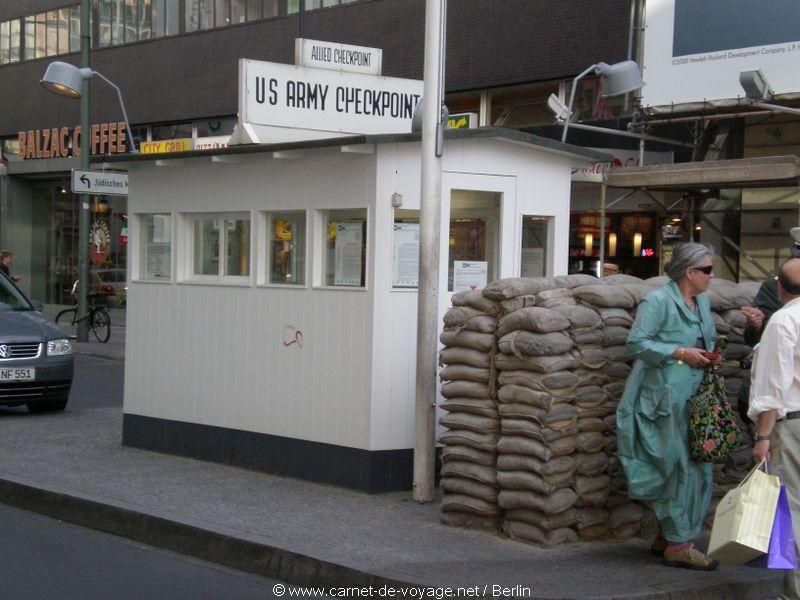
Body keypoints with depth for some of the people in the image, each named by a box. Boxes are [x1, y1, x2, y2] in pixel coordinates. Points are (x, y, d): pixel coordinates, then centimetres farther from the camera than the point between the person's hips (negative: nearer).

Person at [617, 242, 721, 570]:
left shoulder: (702, 301, 17)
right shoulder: (658, 301, -10)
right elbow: (636, 343, -16)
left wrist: (710, 356, 7)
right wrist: (680, 353, -18)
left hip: (693, 397, 9)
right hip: (665, 399, -9)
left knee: (698, 467, 10)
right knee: (683, 469, -7)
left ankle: (666, 536, 23)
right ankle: (678, 545, 1)